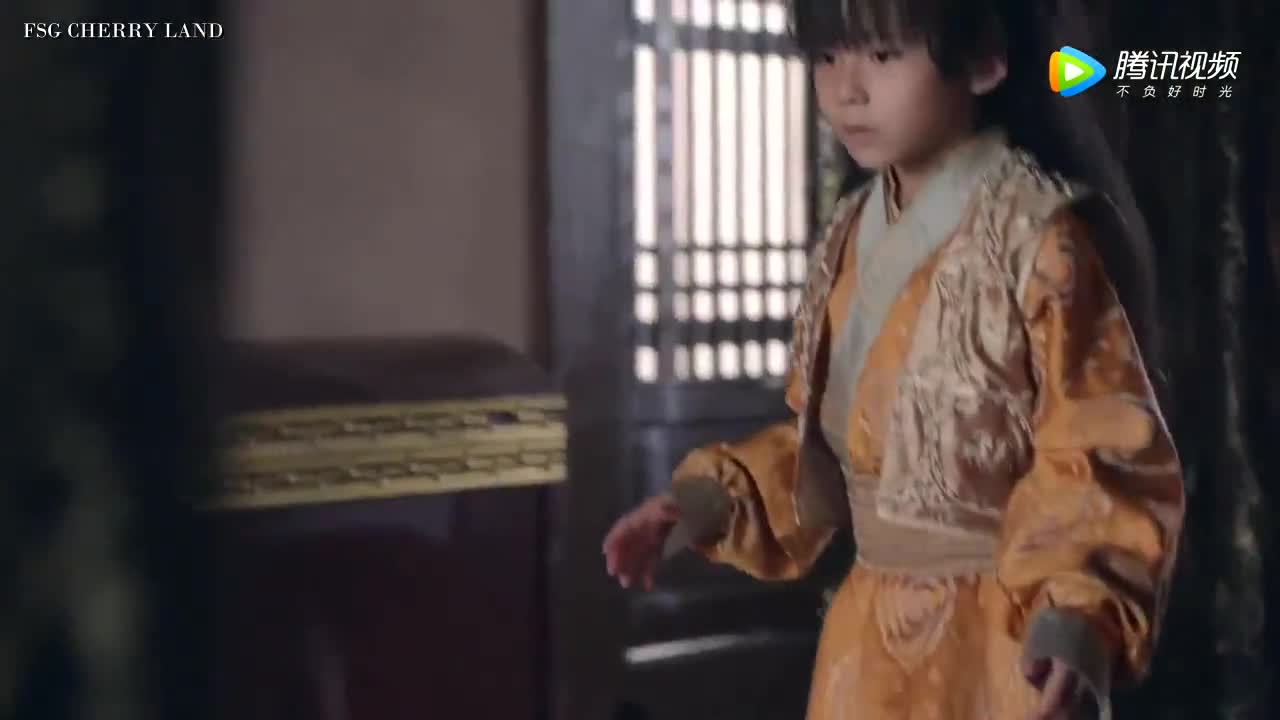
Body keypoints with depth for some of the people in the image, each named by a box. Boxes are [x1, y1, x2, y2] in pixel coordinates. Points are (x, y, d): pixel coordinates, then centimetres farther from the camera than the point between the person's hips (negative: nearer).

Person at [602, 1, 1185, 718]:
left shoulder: (1039, 240, -17)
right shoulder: (852, 238, 7)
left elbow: (1105, 454, -19)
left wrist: (1080, 617, -34)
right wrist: (718, 497, 4)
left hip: (1002, 641, -7)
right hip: (873, 636, 7)